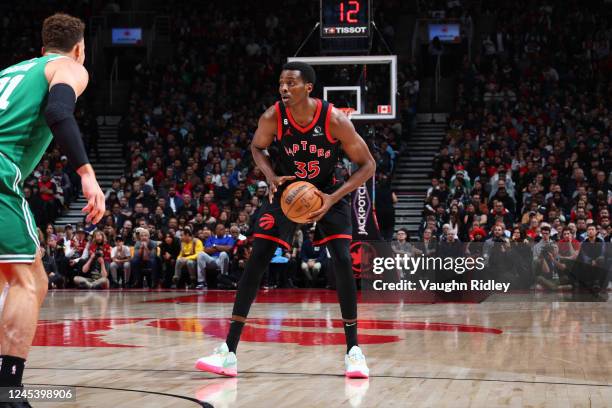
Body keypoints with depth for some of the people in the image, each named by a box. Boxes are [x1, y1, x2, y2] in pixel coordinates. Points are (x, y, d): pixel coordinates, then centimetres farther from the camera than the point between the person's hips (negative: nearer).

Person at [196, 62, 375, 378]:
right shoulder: (272, 118, -20)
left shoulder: (334, 120, -26)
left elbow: (367, 165, -15)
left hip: (327, 193, -1)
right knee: (256, 262, -8)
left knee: (343, 262, -16)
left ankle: (353, 350, -2)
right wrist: (271, 178, -16)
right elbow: (257, 148, 3)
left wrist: (333, 198, -26)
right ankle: (228, 352, -7)